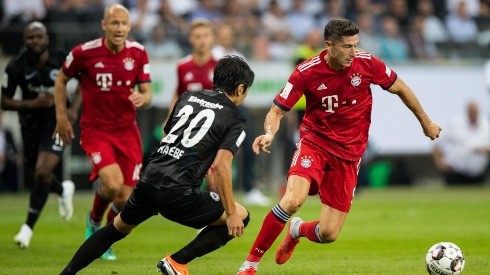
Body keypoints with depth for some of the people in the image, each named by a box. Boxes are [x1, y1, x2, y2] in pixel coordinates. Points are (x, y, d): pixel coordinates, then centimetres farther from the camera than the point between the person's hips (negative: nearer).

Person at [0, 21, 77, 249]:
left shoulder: (62, 61, -15)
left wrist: (74, 108, -8)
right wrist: (32, 103, -25)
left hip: (58, 121, -3)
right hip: (31, 124, 3)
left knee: (42, 172, -17)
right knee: (33, 177, 12)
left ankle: (28, 227, -4)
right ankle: (63, 190, 47)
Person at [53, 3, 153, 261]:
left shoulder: (138, 53, -3)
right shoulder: (84, 52, -12)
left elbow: (147, 94, 0)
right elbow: (61, 79, 5)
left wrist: (141, 98, -24)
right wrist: (61, 117, 4)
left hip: (127, 131, 3)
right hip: (95, 130, -3)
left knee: (124, 199, -1)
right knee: (112, 184, -26)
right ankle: (94, 221, 9)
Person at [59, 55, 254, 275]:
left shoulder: (188, 98, 19)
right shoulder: (234, 120, 1)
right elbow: (221, 166, -11)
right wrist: (231, 213, -8)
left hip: (148, 180, 6)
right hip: (178, 192, -6)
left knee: (118, 227, 32)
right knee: (240, 218, 10)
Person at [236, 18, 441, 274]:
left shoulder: (367, 64, -9)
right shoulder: (306, 72, -14)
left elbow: (400, 89, 8)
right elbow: (277, 111, -9)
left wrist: (426, 122, 18)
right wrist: (269, 133, -31)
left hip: (349, 154, 2)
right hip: (314, 142, -2)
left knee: (328, 234, -4)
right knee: (293, 199, -31)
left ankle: (299, 230, 36)